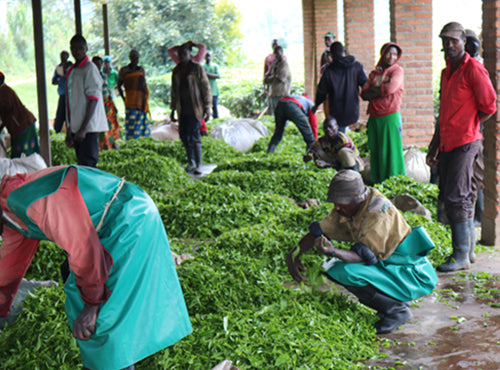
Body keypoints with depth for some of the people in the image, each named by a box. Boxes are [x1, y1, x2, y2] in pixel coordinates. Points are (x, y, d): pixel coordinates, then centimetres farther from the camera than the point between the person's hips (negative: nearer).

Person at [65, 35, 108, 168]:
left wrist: (83, 129, -21)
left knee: (86, 165, -13)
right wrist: (69, 130, 20)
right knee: (81, 163, 11)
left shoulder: (90, 68, -9)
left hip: (88, 127, -8)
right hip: (76, 126, 8)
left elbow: (93, 100, -15)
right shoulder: (71, 70, 16)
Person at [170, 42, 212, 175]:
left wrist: (207, 108, -8)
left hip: (195, 108, -5)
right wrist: (173, 109, 17)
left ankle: (198, 165, -1)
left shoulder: (197, 69, -2)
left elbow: (206, 88, -2)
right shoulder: (176, 71, 12)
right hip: (182, 108, 5)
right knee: (184, 135, 5)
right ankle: (191, 162, 21)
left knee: (194, 136, -9)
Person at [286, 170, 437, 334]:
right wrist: (294, 254, -9)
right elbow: (318, 231, 6)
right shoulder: (347, 209, 0)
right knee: (336, 271, 2)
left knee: (348, 273, -26)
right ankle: (393, 301, 8)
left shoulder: (377, 210, -24)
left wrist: (334, 252, -44)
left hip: (412, 274, -9)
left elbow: (367, 256, -28)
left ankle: (397, 309, -9)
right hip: (388, 266, 9)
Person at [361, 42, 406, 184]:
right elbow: (364, 94, 5)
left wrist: (373, 90, 0)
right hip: (374, 118, 5)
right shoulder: (374, 73, 17)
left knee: (390, 152, -5)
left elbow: (390, 88, -14)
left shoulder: (397, 71, 3)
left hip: (390, 116, -5)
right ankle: (376, 183, 13)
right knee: (375, 152, 6)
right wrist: (381, 90, -10)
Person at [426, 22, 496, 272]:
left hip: (465, 143, -9)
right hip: (448, 143, 9)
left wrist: (466, 128, -4)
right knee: (447, 197, 12)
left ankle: (461, 256, -2)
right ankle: (468, 248, 22)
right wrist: (434, 145, 21)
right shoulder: (446, 72, 17)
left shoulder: (474, 69, -10)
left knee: (456, 199, -9)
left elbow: (489, 107, -11)